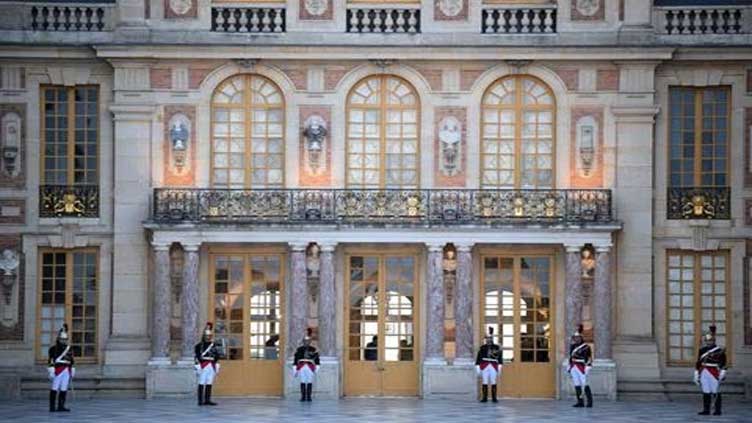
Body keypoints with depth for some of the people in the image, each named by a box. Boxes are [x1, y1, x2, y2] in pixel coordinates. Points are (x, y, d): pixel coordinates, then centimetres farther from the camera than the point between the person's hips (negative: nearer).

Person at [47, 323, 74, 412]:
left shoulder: (69, 349, 16)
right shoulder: (53, 349, -1)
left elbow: (71, 361, 21)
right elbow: (50, 361, -7)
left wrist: (72, 371, 18)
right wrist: (51, 371, -14)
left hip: (67, 371, 5)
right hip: (58, 371, -5)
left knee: (64, 390, 4)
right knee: (55, 389, -6)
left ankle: (61, 406, 7)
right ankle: (52, 407, -6)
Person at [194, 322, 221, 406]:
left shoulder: (214, 346, 14)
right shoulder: (199, 346, -1)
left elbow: (217, 358, 17)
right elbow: (196, 357, -6)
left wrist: (217, 368, 11)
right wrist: (197, 368, -12)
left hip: (212, 367, 5)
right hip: (203, 367, -5)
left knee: (209, 384, 4)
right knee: (202, 384, -5)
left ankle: (207, 400, 6)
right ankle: (200, 401, -4)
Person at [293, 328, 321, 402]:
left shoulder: (313, 349, 6)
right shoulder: (299, 349, 8)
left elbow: (317, 360, 7)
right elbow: (295, 360, 10)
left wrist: (316, 370, 2)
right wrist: (295, 370, 6)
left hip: (310, 368, -1)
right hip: (301, 368, 1)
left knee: (310, 383, -3)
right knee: (302, 383, -2)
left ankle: (309, 397, 1)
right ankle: (303, 397, 2)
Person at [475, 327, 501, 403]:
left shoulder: (496, 347, 8)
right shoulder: (482, 348, 8)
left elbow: (499, 357, 3)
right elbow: (478, 358, 5)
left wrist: (499, 367, -5)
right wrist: (477, 367, -2)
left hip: (493, 367, 0)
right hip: (484, 367, 0)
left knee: (493, 383, -2)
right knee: (485, 383, -1)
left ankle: (494, 398, 2)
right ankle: (485, 398, 2)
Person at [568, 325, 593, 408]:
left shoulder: (586, 347, -8)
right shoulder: (572, 346, 12)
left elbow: (589, 358, -10)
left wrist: (588, 368, -17)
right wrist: (569, 367, 19)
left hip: (581, 368, -6)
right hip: (574, 368, 7)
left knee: (585, 385, -7)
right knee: (577, 385, 5)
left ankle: (590, 402, -3)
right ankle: (580, 402, 9)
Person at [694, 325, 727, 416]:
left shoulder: (719, 350, -3)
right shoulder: (702, 350, 11)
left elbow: (723, 363, -7)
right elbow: (698, 363, 14)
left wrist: (722, 374, -15)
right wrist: (696, 375, 11)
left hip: (714, 373, -4)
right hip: (704, 373, 5)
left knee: (716, 392, 0)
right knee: (706, 392, 5)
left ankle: (718, 410, 6)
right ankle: (706, 410, 9)